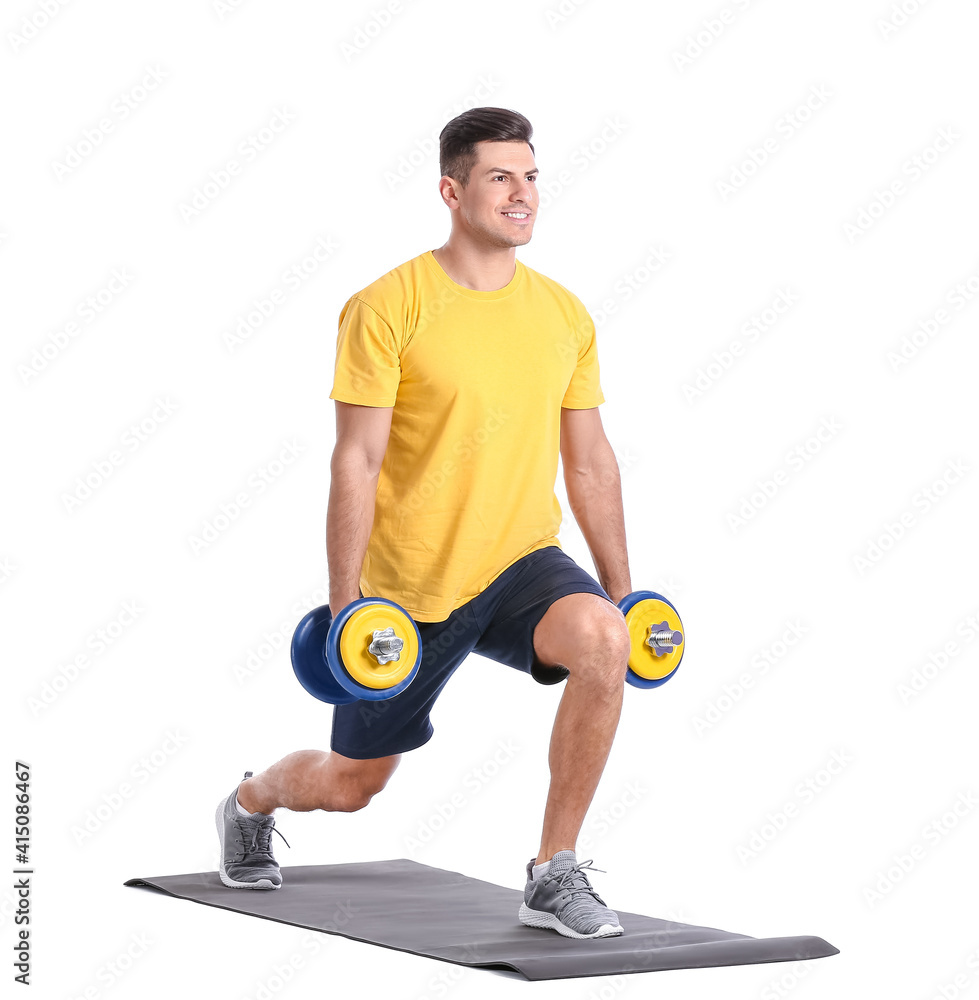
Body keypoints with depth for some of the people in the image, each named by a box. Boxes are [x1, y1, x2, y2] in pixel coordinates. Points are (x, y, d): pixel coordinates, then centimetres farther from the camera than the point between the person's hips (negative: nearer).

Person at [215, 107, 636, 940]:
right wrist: (345, 603, -19)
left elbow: (589, 459, 8)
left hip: (520, 560, 3)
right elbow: (355, 462, -15)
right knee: (351, 784, 12)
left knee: (602, 640, -31)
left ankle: (554, 877, -17)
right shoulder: (389, 307, -13)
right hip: (408, 585, -3)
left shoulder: (564, 315, 1)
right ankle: (251, 802, 51)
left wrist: (621, 588, 7)